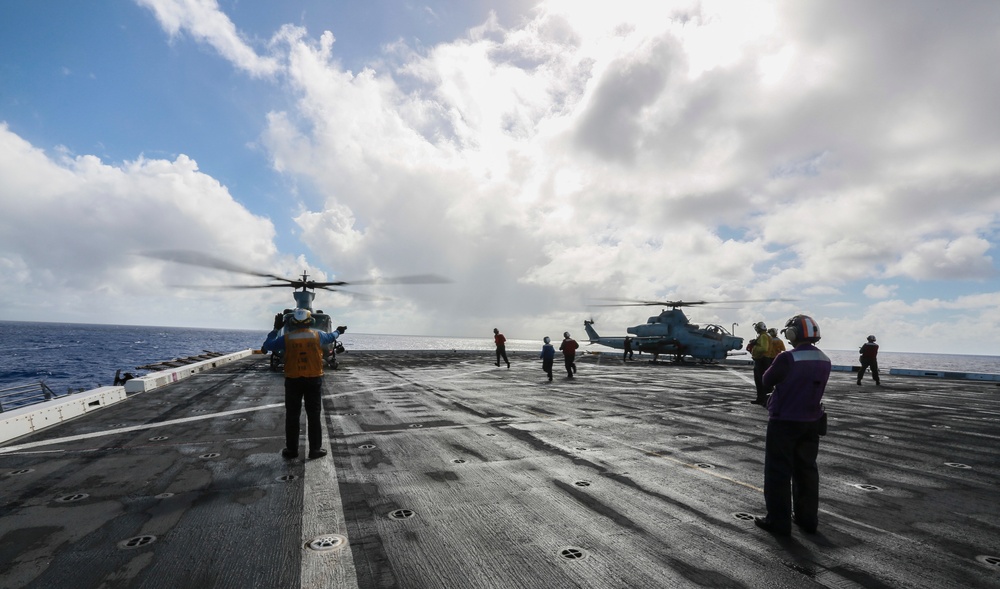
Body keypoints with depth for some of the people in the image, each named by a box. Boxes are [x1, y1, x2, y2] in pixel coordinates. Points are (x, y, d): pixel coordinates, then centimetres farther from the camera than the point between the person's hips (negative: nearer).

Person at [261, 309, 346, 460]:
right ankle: (315, 449, 12)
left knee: (292, 416, 11)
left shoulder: (287, 338, -6)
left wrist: (275, 330, 22)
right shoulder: (317, 335, -3)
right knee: (313, 416, 7)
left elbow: (267, 346, 6)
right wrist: (338, 331, 41)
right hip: (314, 380, 0)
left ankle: (291, 450, 16)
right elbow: (331, 337, 18)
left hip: (293, 381, 0)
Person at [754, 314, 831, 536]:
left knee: (778, 471, 4)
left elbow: (766, 382, -9)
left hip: (784, 422, -6)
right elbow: (813, 387, 12)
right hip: (811, 423, 7)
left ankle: (778, 520, 10)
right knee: (806, 469, 17)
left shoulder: (787, 358, -21)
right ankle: (807, 518, 26)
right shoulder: (825, 361, 1)